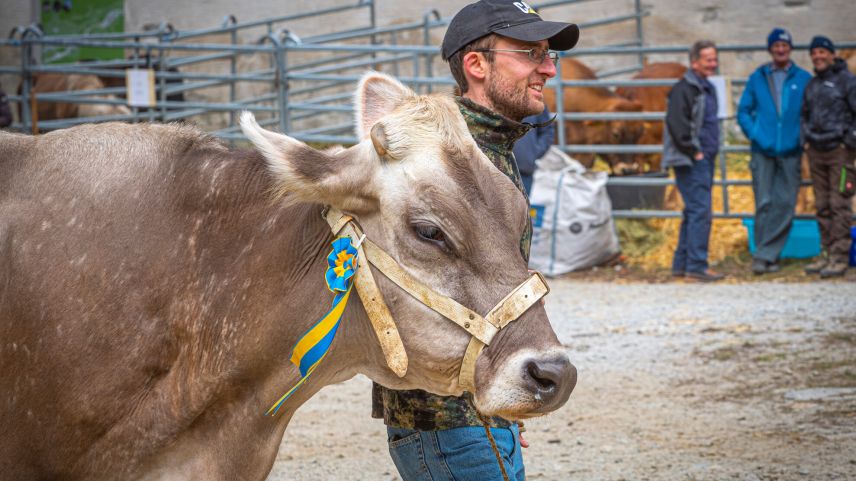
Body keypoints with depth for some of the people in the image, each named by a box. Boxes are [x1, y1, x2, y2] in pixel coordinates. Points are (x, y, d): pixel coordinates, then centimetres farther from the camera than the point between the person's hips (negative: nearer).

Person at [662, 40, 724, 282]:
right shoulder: (684, 89, -13)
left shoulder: (707, 88, 18)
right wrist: (694, 151, -17)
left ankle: (681, 263, 18)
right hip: (691, 162, -10)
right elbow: (677, 123, -21)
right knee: (701, 210, -13)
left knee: (693, 211, 12)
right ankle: (696, 265, -12)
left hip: (703, 160, 10)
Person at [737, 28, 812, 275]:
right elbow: (743, 111, 12)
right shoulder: (757, 78, 8)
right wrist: (754, 134, -2)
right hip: (763, 151, 0)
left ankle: (765, 253, 3)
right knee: (764, 204, -3)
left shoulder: (803, 79, 5)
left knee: (785, 204, -3)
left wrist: (803, 136, -5)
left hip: (790, 152, 0)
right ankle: (768, 255, 3)